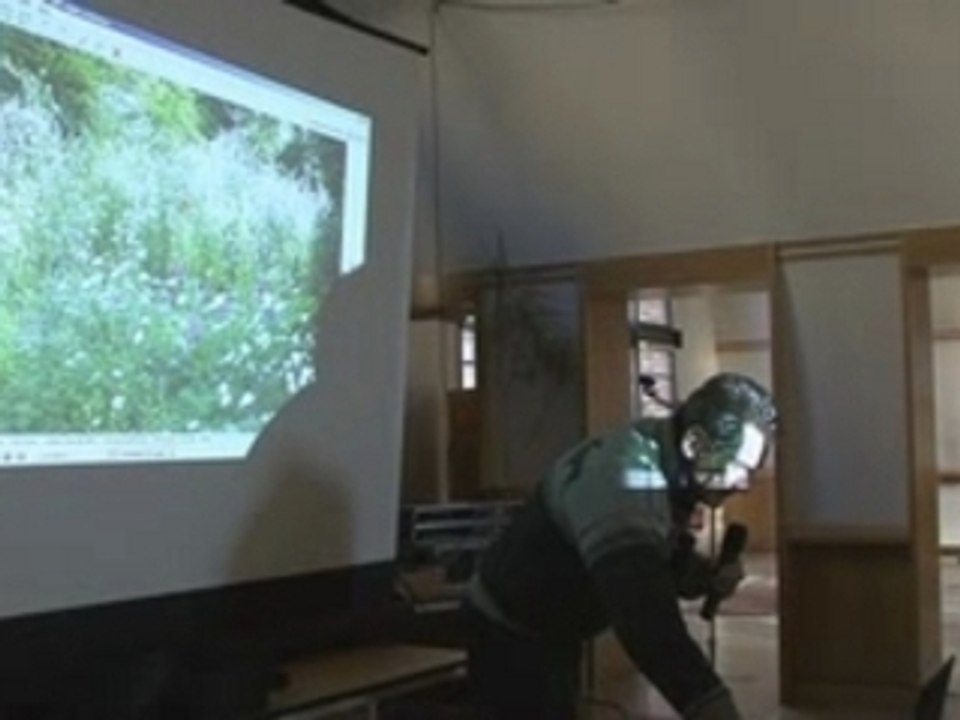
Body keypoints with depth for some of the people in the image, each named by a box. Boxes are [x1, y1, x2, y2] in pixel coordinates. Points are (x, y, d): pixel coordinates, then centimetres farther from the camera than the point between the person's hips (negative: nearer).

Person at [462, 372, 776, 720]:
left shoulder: (666, 466, -3)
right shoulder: (623, 477, -35)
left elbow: (666, 558, 11)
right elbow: (645, 612, -48)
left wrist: (710, 576, -12)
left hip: (553, 631, 10)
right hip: (511, 635, -10)